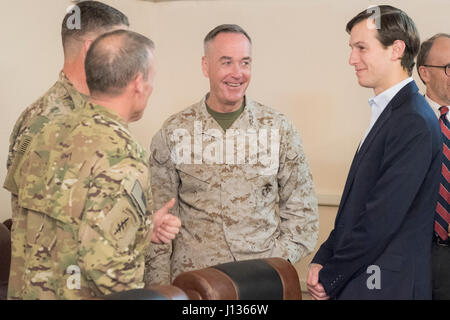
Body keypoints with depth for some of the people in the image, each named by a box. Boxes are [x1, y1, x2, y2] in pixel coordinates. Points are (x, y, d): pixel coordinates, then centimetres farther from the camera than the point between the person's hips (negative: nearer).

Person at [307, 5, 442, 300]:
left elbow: (381, 219, -21)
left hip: (387, 286, -8)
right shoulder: (388, 113, 12)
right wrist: (323, 260, 3)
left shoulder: (414, 123, -18)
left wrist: (330, 279, -12)